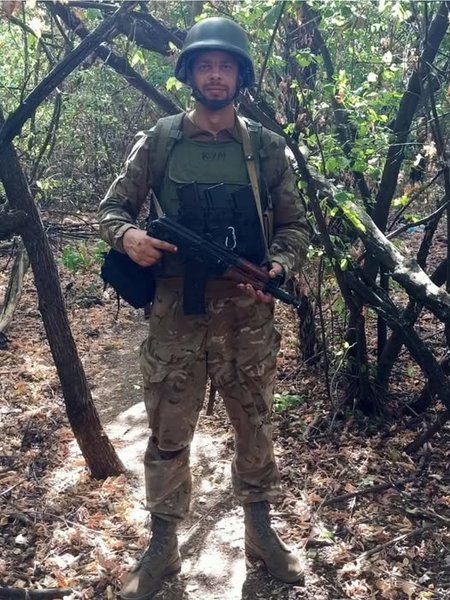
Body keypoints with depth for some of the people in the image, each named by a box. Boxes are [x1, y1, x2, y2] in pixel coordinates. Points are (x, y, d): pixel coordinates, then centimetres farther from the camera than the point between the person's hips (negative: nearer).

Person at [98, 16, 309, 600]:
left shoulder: (267, 148, 4)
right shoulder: (157, 143, 3)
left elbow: (294, 224, 8)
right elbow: (113, 207, 7)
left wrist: (277, 267, -12)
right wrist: (128, 235, -15)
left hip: (248, 314, 1)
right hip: (175, 314, 0)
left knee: (255, 428, 14)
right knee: (167, 435, 9)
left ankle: (261, 531, 35)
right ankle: (163, 546, 27)